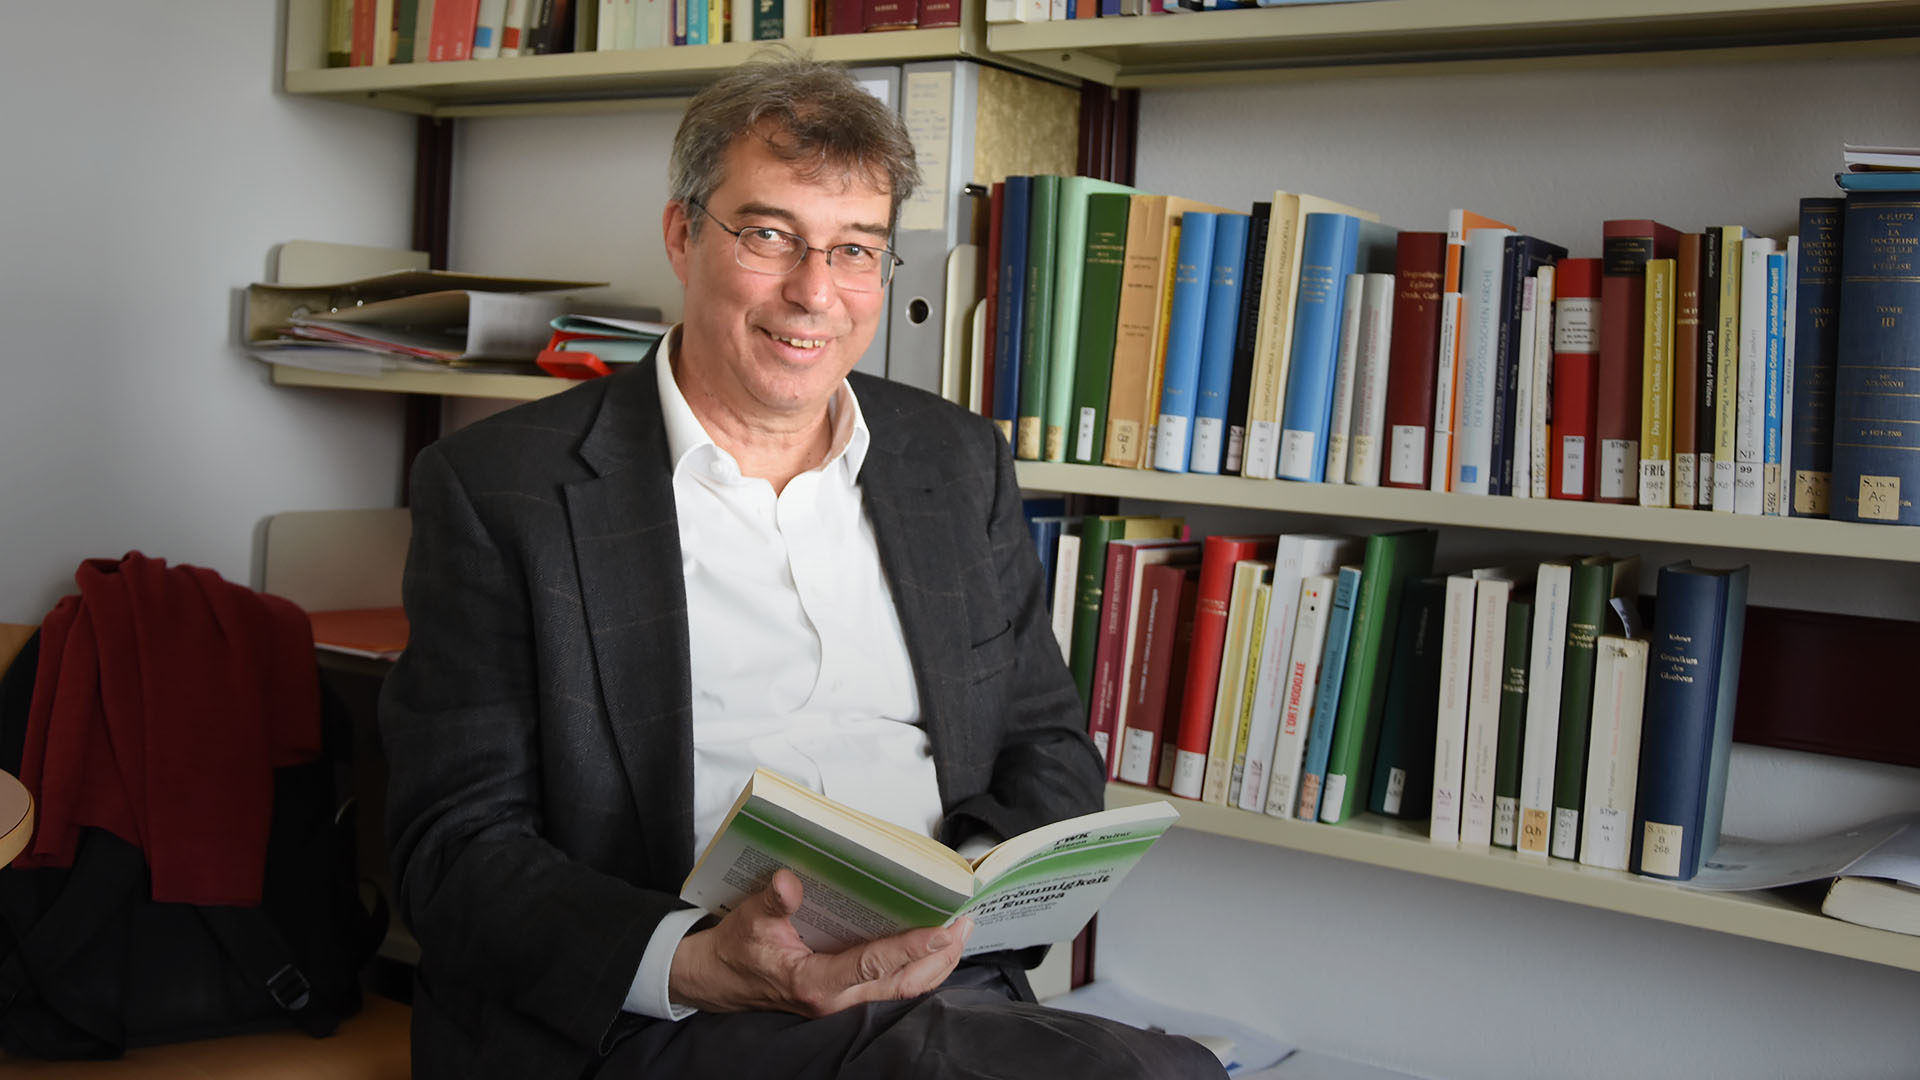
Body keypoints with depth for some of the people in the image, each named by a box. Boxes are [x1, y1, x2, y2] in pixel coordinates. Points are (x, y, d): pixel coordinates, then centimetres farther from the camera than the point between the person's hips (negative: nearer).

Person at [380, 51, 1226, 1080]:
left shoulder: (962, 464, 13)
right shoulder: (496, 487, 0)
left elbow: (1050, 752, 15)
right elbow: (456, 846, -4)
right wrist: (691, 965, -22)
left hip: (946, 990, 6)